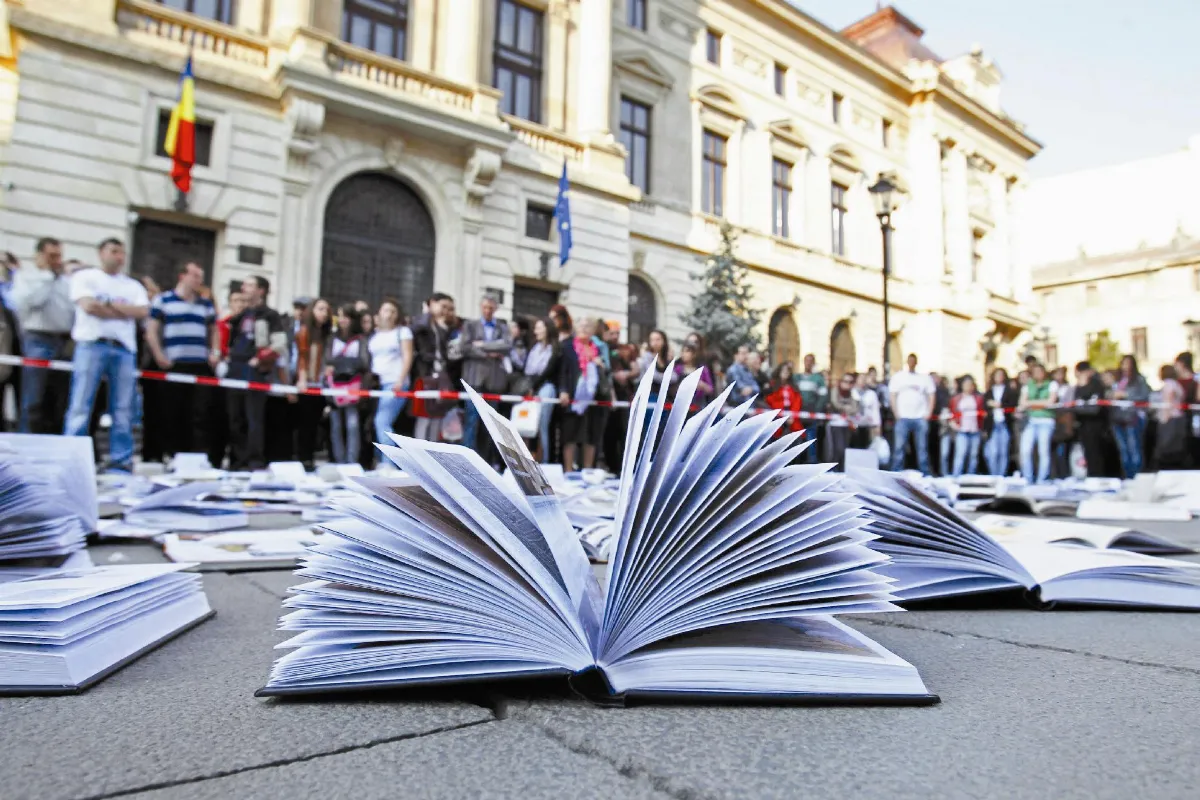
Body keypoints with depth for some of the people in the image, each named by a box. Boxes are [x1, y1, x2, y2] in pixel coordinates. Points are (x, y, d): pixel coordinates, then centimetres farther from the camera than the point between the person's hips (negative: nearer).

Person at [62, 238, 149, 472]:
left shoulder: (133, 285, 20)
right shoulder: (85, 277, 10)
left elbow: (143, 311, 2)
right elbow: (89, 306, -7)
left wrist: (107, 304, -3)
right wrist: (124, 312, 1)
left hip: (123, 349, 3)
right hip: (91, 345, -3)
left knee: (123, 409, 0)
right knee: (80, 406, -7)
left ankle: (121, 461, 3)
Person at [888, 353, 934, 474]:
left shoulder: (925, 378, 9)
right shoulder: (898, 377, 6)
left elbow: (931, 397, 9)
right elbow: (893, 396, 4)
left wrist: (928, 414, -2)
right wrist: (897, 414, -5)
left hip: (921, 418, 1)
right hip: (903, 418, -1)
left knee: (922, 447, 3)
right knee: (899, 447, -3)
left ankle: (925, 474, 8)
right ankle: (896, 474, 1)